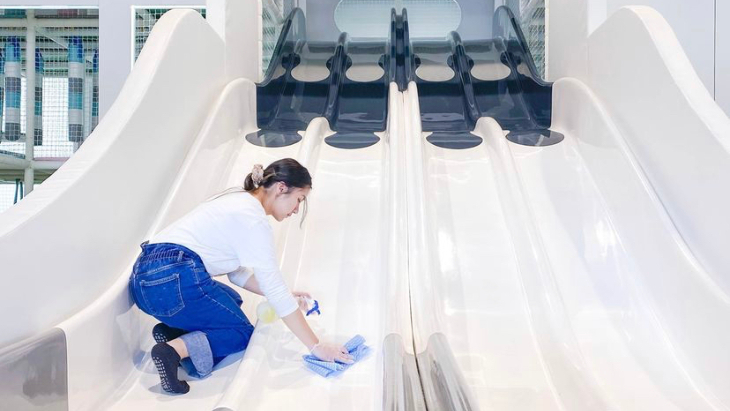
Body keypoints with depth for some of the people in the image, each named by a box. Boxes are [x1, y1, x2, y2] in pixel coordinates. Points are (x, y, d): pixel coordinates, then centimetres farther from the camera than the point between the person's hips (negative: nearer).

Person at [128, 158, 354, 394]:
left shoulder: (239, 201, 17)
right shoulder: (253, 218, -11)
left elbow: (238, 272, 21)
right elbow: (274, 288, -14)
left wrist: (284, 295, 16)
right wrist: (316, 347, -10)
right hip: (173, 279, -9)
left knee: (231, 301, 27)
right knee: (242, 333, 8)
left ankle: (172, 331, 5)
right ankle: (176, 348, -15)